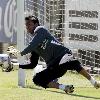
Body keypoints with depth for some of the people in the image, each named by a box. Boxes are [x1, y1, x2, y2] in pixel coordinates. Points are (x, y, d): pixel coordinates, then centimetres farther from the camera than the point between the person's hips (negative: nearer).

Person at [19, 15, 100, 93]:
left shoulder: (40, 30, 4)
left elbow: (33, 45, -11)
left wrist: (21, 54, -1)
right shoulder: (34, 48, 23)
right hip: (52, 67, 6)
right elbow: (33, 64, 27)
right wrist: (18, 66, 18)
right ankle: (64, 87, -15)